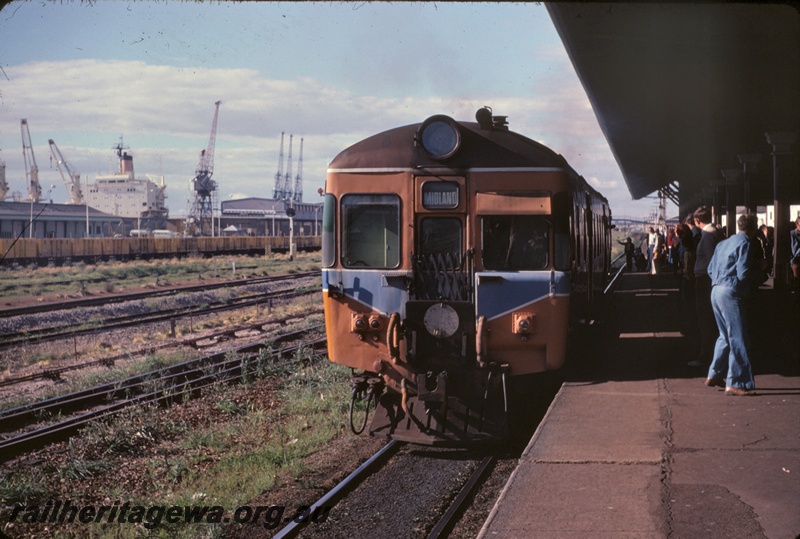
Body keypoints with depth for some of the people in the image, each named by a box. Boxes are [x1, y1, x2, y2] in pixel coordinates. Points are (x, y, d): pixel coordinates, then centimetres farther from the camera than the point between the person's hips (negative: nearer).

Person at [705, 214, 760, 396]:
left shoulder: (723, 243, 16)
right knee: (739, 338, -6)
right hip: (731, 293, -9)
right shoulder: (745, 244, -9)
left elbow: (710, 269, 19)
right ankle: (736, 384, -7)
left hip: (716, 291, 9)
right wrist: (759, 270, 1)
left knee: (726, 336, 20)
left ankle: (714, 376, 24)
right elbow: (743, 274, -16)